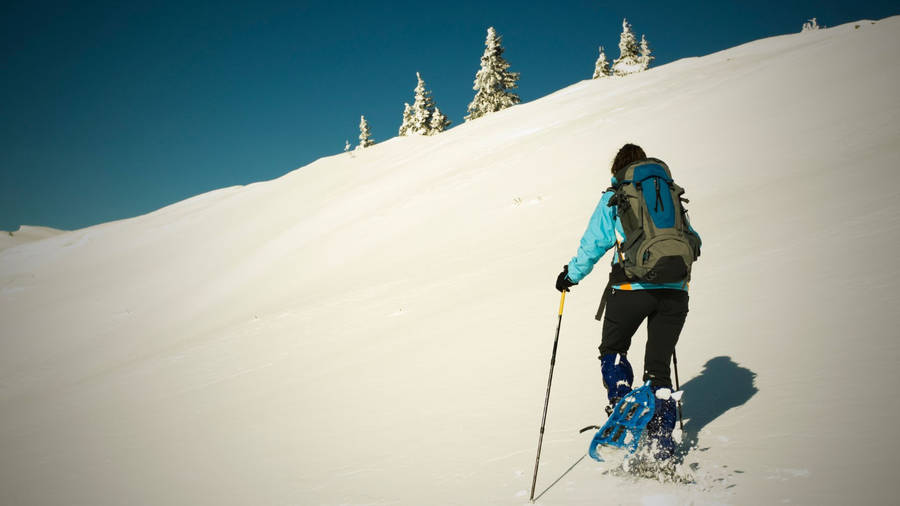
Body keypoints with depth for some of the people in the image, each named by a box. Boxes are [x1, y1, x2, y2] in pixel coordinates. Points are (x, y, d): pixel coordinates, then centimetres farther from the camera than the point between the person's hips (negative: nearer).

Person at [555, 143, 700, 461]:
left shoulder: (613, 197, 7)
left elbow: (594, 244, 2)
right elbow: (692, 241, 21)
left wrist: (571, 276, 15)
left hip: (633, 288, -3)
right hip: (675, 289, 3)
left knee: (612, 350, 20)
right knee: (659, 367, 12)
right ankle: (662, 441, 6)